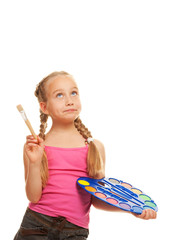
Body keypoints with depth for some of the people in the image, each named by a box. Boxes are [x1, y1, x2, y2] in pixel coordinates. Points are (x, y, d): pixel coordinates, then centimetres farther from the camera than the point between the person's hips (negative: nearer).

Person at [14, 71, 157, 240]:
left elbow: (96, 199, 8)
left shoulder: (95, 147, 5)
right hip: (37, 226, -2)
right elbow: (33, 197, -4)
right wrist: (34, 163, -16)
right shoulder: (34, 146, 1)